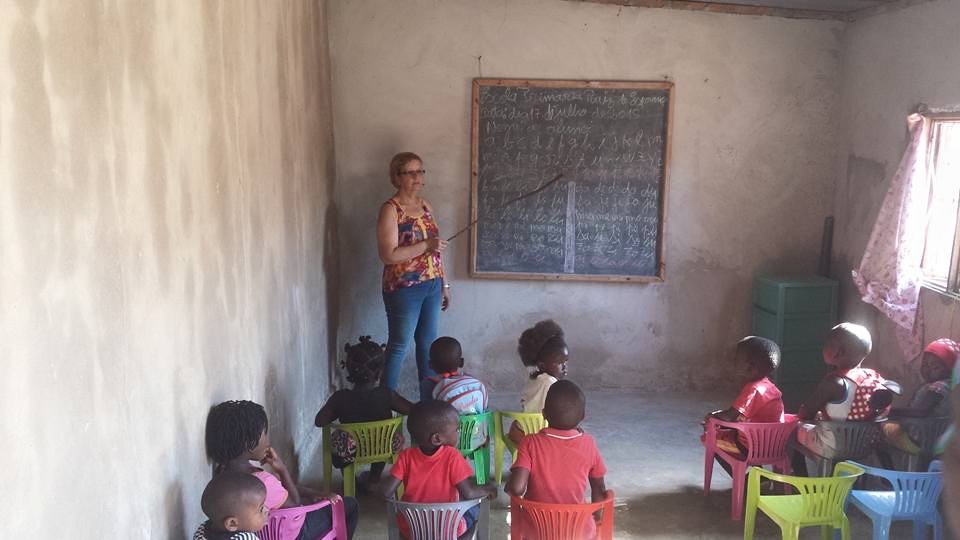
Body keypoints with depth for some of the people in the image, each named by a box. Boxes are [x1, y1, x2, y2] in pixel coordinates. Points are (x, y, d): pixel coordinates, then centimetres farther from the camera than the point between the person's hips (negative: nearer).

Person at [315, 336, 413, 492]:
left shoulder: (340, 398, -22)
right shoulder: (386, 395, -22)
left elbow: (319, 422, -13)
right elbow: (412, 410, -12)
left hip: (350, 451, 0)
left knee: (335, 437, 33)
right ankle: (373, 480, 47)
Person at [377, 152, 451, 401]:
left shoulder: (425, 205, 10)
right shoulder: (390, 209, -12)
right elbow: (388, 255, -20)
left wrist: (444, 284, 14)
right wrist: (426, 244, -23)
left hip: (432, 286, 7)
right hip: (404, 289, -7)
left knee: (428, 344, 14)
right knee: (398, 347, 2)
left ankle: (428, 399, 27)